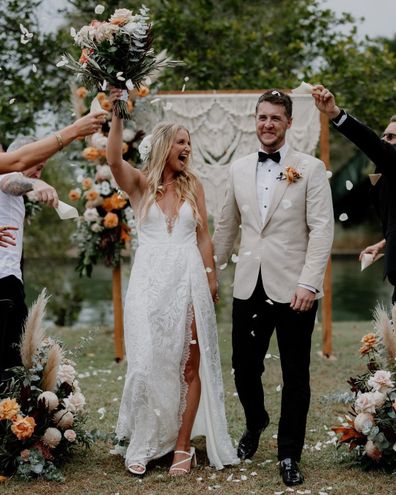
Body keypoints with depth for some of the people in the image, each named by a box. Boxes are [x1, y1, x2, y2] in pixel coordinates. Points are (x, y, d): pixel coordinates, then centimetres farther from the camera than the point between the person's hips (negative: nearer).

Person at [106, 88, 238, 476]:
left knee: (189, 365, 0)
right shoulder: (139, 184, 3)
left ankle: (182, 446, 7)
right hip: (150, 282, -2)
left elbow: (203, 236, 12)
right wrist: (117, 114, -23)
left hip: (188, 282, 2)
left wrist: (211, 277, 6)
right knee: (147, 364, -2)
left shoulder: (192, 185, 10)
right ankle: (141, 445, 11)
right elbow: (113, 159, -17)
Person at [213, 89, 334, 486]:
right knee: (244, 366, 10)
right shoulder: (238, 169, 10)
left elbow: (322, 229, -8)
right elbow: (226, 226, 17)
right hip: (249, 286, 3)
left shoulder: (311, 169, -2)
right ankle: (255, 423, 40)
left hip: (293, 289, -3)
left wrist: (308, 283, -16)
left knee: (295, 375, 6)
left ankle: (289, 455, 21)